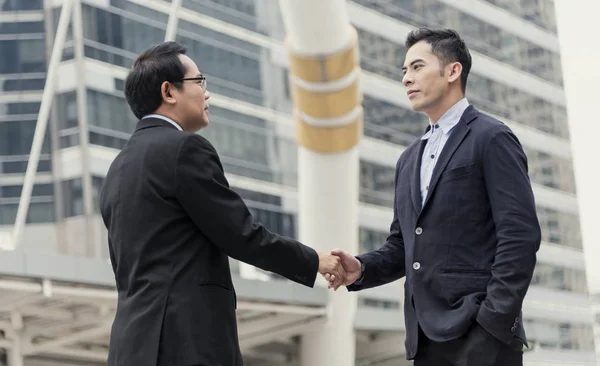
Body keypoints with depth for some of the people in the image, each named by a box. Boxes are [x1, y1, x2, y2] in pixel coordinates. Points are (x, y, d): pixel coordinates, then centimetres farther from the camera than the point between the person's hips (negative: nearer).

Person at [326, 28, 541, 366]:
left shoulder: (491, 139, -2)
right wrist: (361, 269, 1)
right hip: (428, 337, 7)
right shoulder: (410, 159, 21)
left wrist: (496, 320, -17)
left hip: (480, 333, -7)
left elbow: (521, 234, -10)